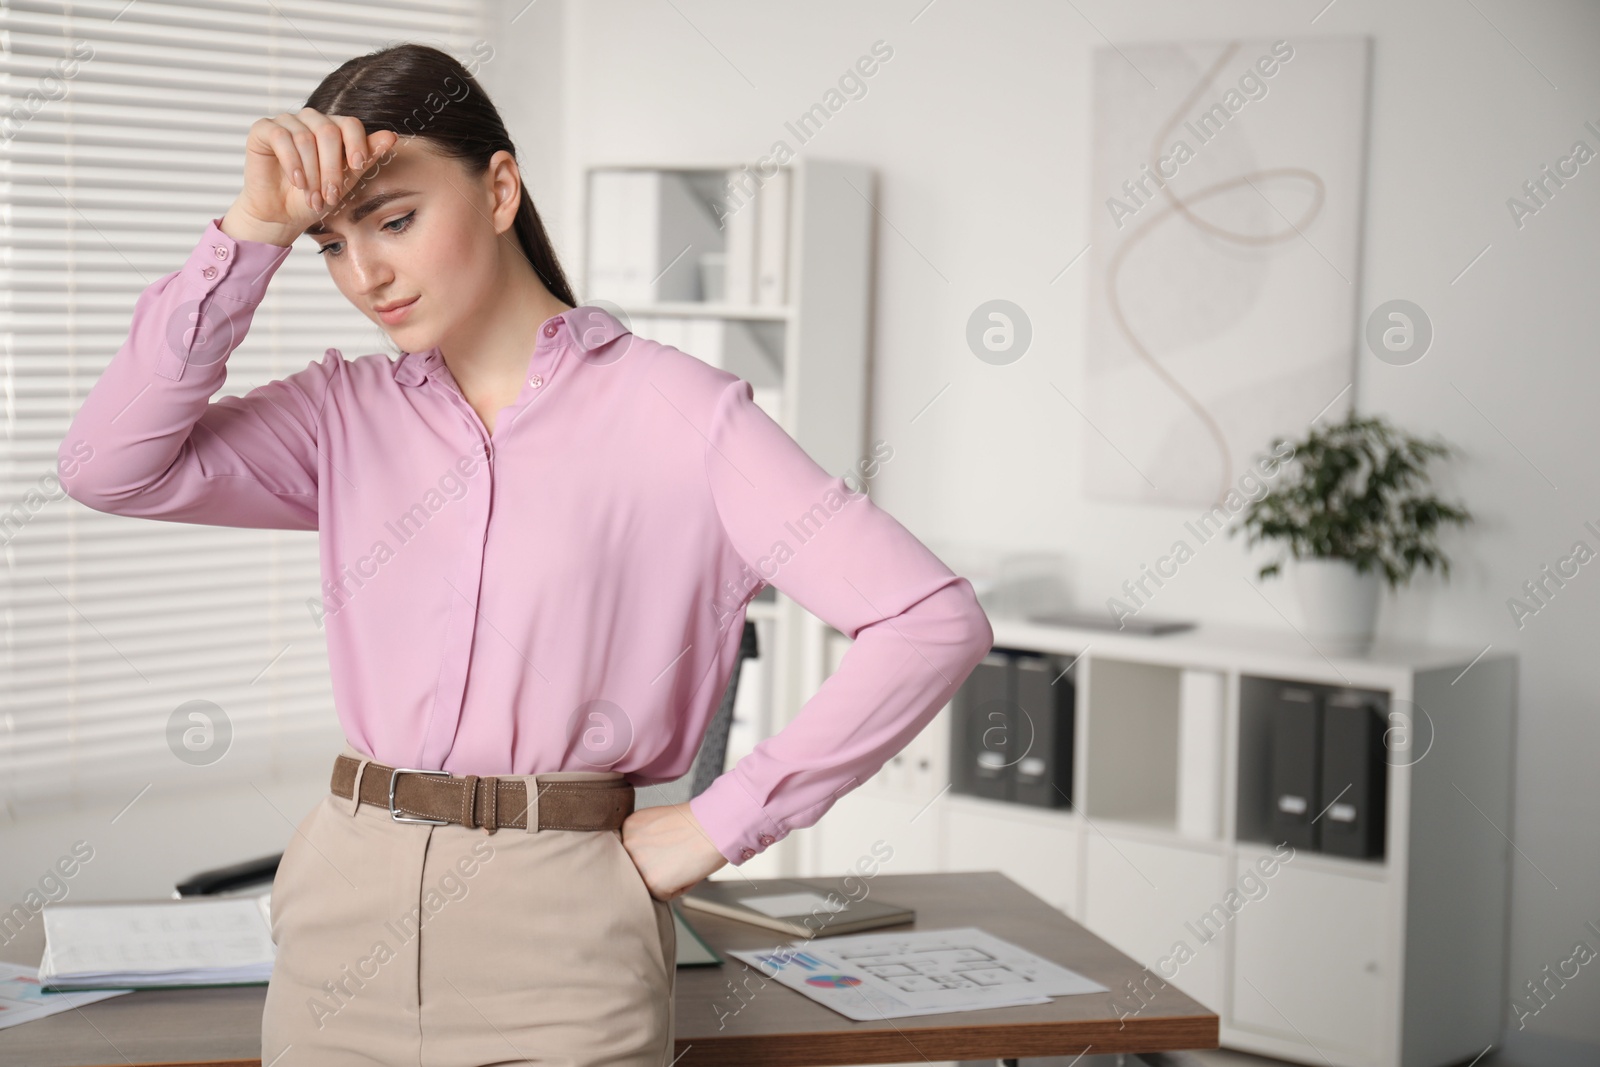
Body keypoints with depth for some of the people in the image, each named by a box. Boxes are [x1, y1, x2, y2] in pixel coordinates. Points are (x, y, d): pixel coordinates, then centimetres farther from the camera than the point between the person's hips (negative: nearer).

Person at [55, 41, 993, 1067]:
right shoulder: (348, 411, 9)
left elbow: (935, 620, -13)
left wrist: (718, 827, -10)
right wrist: (253, 232, -9)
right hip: (348, 911, 4)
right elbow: (111, 466, -7)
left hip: (559, 936, -4)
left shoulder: (673, 410, -6)